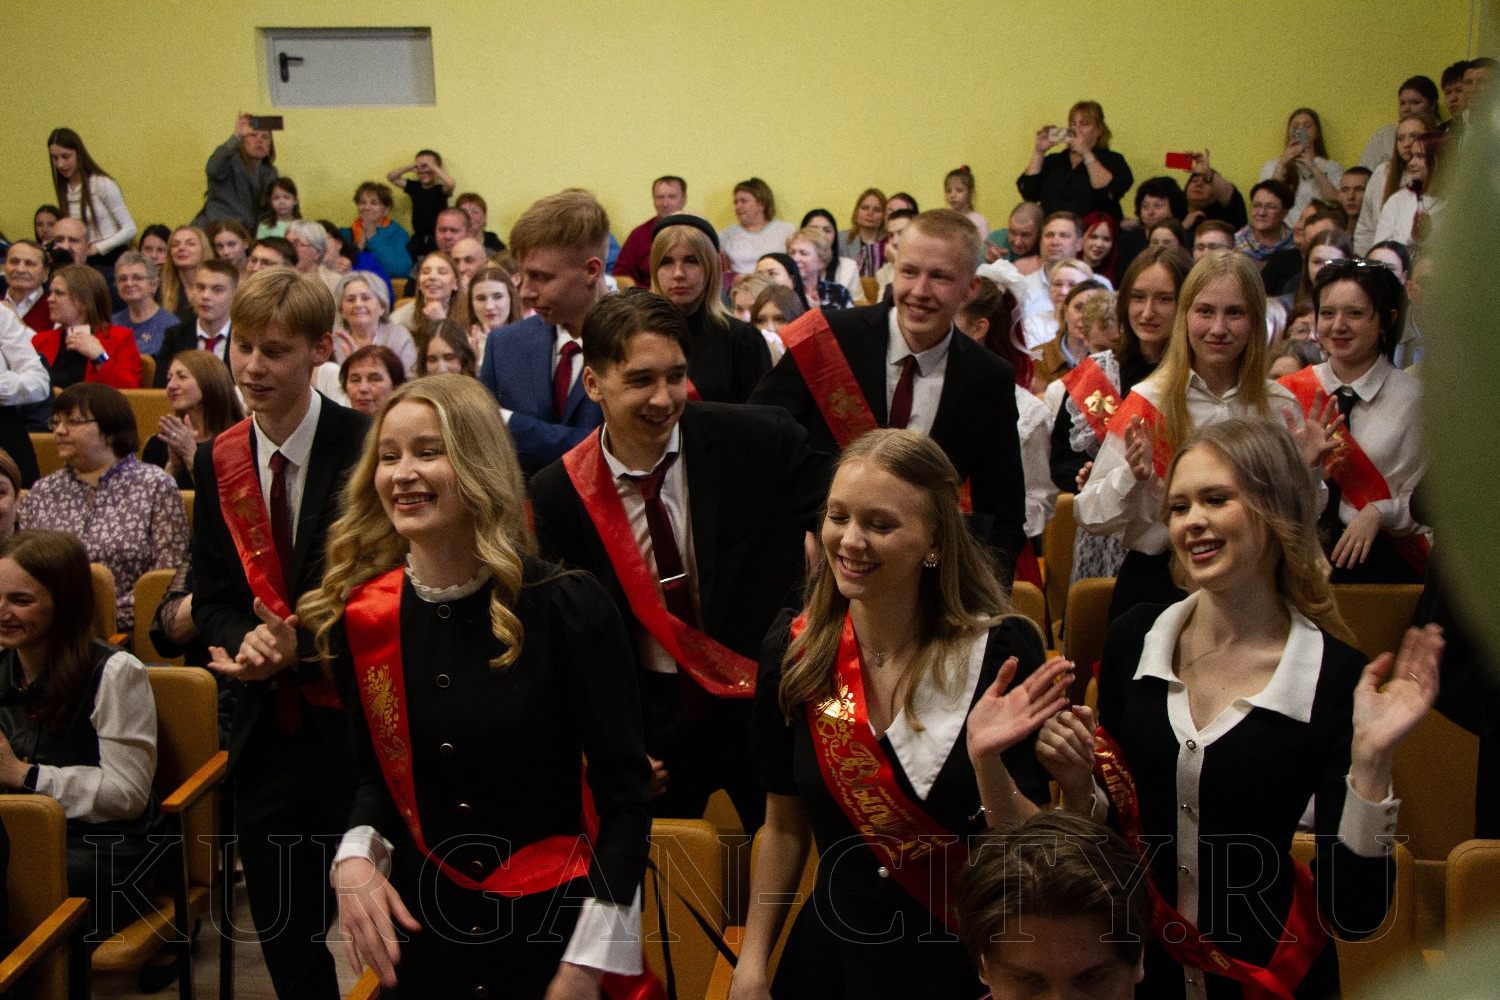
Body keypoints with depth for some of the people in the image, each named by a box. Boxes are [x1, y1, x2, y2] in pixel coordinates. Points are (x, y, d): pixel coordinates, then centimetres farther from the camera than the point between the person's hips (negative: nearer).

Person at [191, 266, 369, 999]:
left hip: (358, 725, -5)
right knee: (284, 939, 16)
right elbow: (210, 598, 9)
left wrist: (302, 645, -21)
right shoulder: (218, 462, 5)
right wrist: (246, 641, -12)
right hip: (268, 732, 5)